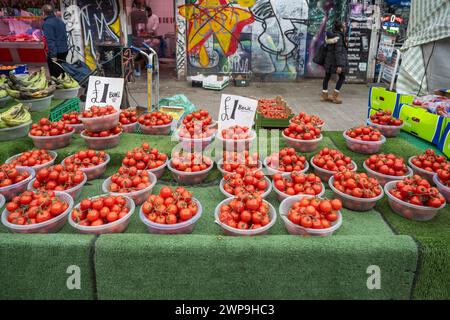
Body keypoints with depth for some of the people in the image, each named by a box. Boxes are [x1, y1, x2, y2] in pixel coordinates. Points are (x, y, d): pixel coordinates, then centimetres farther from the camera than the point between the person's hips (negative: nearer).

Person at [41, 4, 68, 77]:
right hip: (64, 50, 8)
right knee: (62, 73, 17)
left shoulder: (47, 23, -13)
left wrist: (53, 55, -21)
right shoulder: (60, 21, 12)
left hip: (55, 53, -8)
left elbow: (50, 40, -20)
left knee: (55, 75, 0)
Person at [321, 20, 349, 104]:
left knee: (327, 77, 13)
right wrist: (339, 65, -21)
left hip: (328, 61, 8)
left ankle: (324, 95, 18)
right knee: (342, 77, 5)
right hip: (336, 61, -8)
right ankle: (335, 96, 4)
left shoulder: (331, 35, 9)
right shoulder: (339, 37, -15)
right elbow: (338, 52, -20)